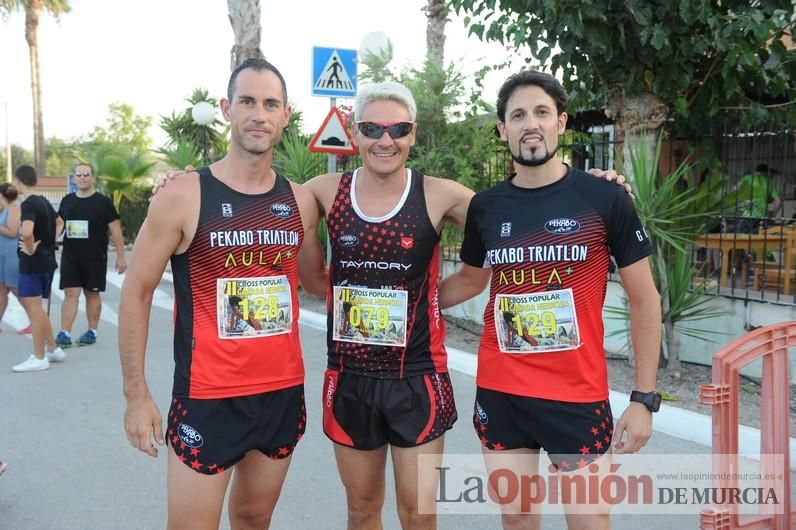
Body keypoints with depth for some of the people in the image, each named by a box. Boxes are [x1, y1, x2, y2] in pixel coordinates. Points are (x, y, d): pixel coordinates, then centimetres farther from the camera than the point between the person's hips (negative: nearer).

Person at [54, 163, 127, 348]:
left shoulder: (103, 202, -5)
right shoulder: (67, 201, 8)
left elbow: (115, 230, -5)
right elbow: (59, 225, 16)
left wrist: (120, 257, -8)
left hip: (95, 258, -3)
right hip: (70, 257, 3)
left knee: (92, 294, 7)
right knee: (70, 293, 0)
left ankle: (92, 332, 18)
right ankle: (64, 334, 2)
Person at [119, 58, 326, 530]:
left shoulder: (300, 201, 3)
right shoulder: (183, 197, -9)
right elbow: (136, 293, -4)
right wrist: (137, 394, -6)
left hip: (285, 392, 4)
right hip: (208, 397, -4)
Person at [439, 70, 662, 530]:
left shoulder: (606, 200, -6)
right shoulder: (485, 206, 2)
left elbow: (644, 300, -1)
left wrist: (645, 397, -4)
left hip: (578, 394, -2)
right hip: (499, 394, 3)